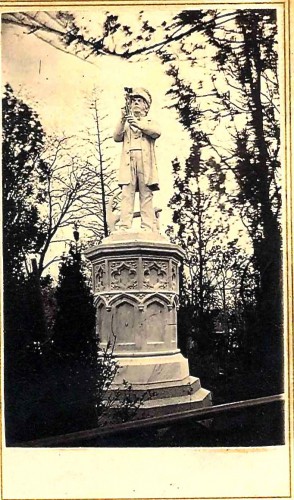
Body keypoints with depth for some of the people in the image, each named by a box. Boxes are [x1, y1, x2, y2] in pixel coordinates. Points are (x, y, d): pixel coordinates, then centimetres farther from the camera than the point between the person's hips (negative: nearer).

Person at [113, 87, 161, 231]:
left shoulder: (150, 123, 23)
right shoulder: (125, 125, 29)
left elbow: (157, 132, -2)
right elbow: (117, 137, 9)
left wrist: (138, 124, -16)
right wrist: (122, 120, -7)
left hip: (145, 162, -1)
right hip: (128, 162, 1)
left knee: (146, 195, -9)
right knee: (127, 194, -12)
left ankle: (148, 228, -15)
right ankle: (124, 227, -21)